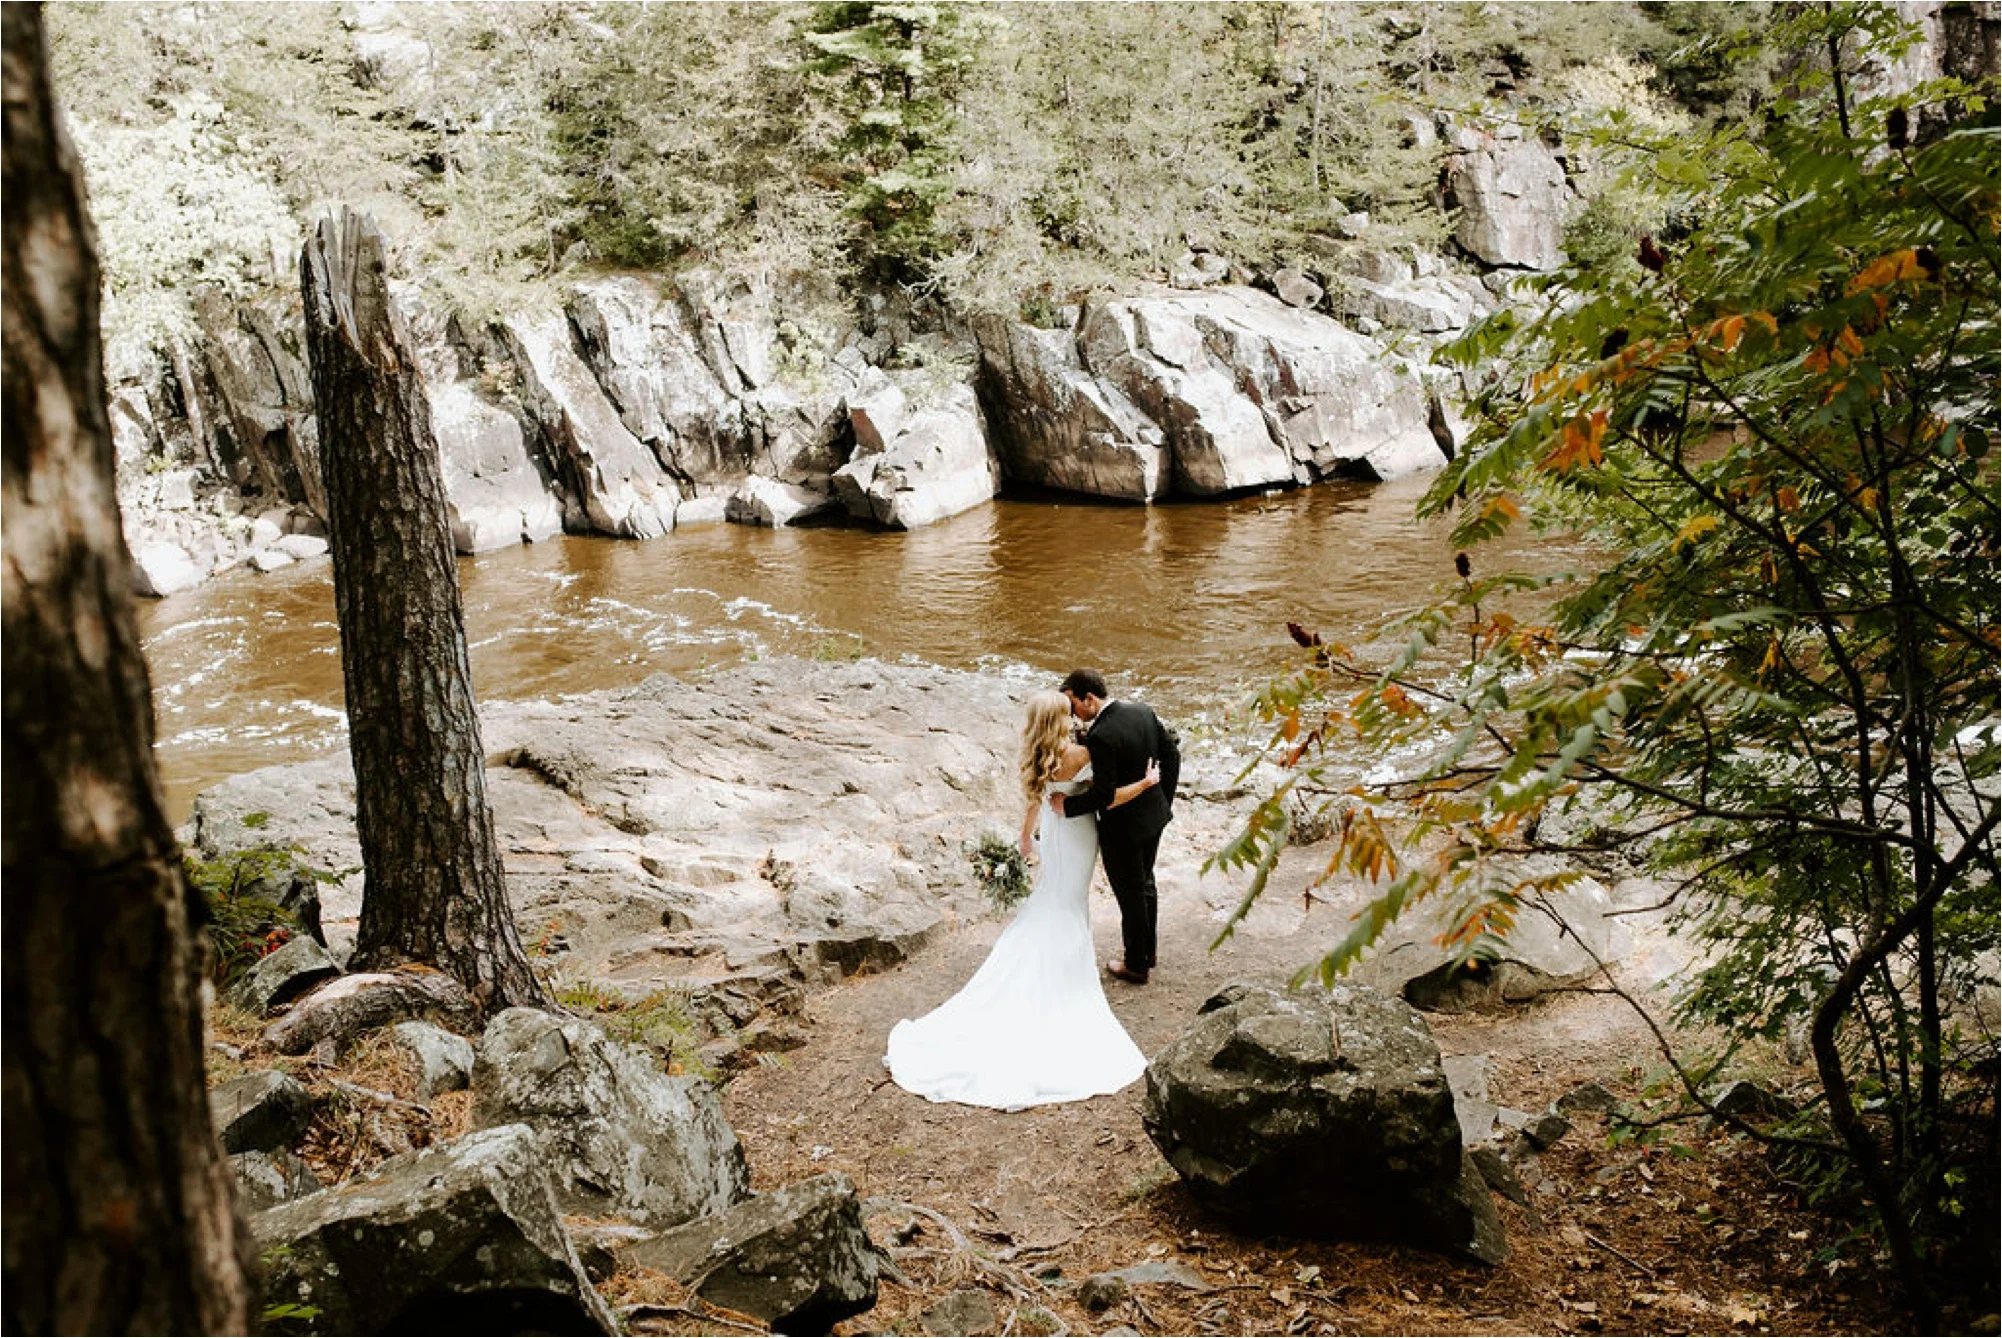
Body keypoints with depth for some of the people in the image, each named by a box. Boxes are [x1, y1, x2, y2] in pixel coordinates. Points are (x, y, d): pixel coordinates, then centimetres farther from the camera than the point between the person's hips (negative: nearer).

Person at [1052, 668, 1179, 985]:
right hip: (1154, 816, 8)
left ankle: (1135, 965, 28)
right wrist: (1164, 799, 13)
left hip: (1122, 828, -8)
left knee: (1131, 895, 10)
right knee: (1145, 883, 25)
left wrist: (1067, 805, -13)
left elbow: (1103, 794, -28)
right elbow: (1171, 754, 4)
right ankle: (1147, 952, 43)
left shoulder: (1101, 737, -29)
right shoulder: (1143, 711, -4)